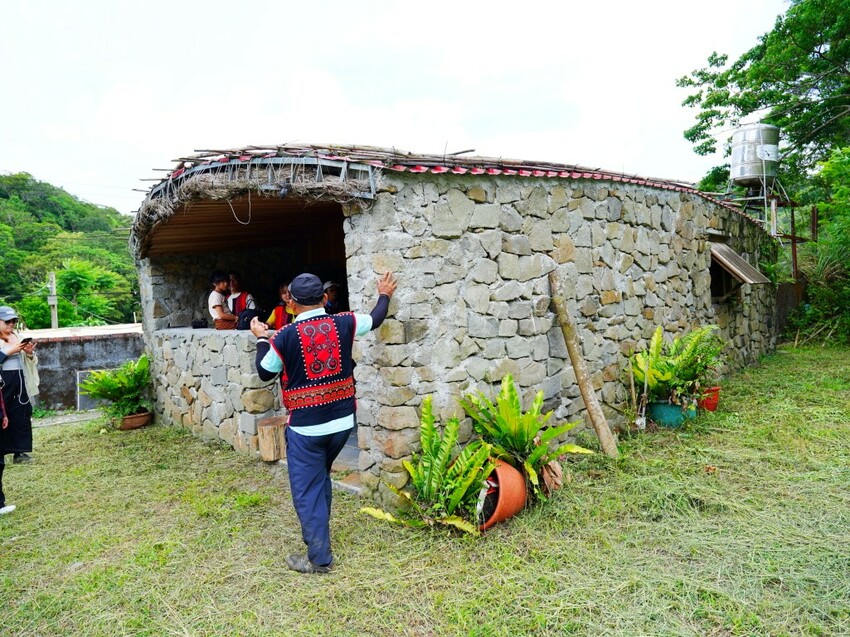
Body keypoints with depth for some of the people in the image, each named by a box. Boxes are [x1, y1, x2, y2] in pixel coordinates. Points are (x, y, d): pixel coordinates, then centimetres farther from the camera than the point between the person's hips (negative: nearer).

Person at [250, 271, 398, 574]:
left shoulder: (285, 336, -12)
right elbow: (375, 319, 16)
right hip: (341, 422, 5)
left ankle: (319, 558, 11)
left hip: (305, 427, -5)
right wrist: (384, 295, 35)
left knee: (306, 491, 7)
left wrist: (261, 338, 17)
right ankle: (317, 537, 39)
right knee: (320, 479, 25)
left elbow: (264, 373, 3)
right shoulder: (343, 324, -3)